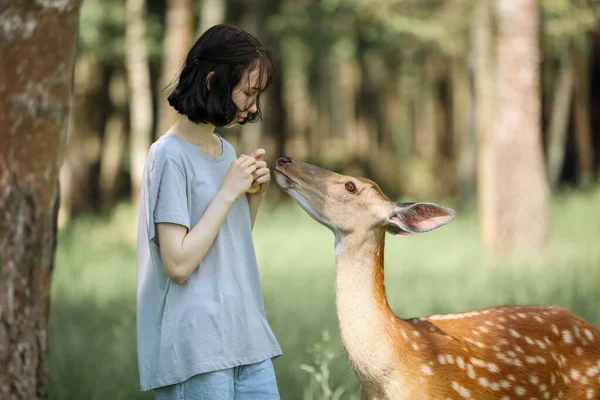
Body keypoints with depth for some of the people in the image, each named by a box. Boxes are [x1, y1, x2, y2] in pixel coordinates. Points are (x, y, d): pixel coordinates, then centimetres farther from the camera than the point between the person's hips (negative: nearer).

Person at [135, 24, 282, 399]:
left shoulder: (226, 150, 13)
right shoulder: (170, 155, -11)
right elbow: (179, 263, -18)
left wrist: (255, 195, 5)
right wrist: (229, 192, -14)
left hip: (246, 338, 8)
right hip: (197, 348, -8)